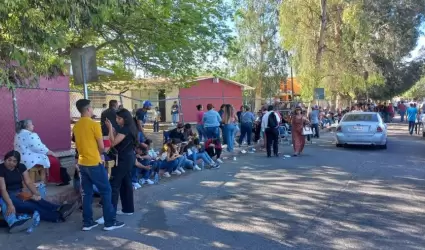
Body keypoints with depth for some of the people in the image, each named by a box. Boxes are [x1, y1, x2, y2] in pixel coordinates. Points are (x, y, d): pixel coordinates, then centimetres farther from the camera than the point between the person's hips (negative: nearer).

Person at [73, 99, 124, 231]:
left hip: (82, 163, 7)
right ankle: (110, 222, 7)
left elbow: (78, 145, 15)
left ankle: (87, 222, 18)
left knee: (87, 193, 13)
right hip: (94, 163, -7)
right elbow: (102, 147, -10)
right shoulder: (94, 124, -14)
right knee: (106, 191, 2)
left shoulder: (76, 126, 8)